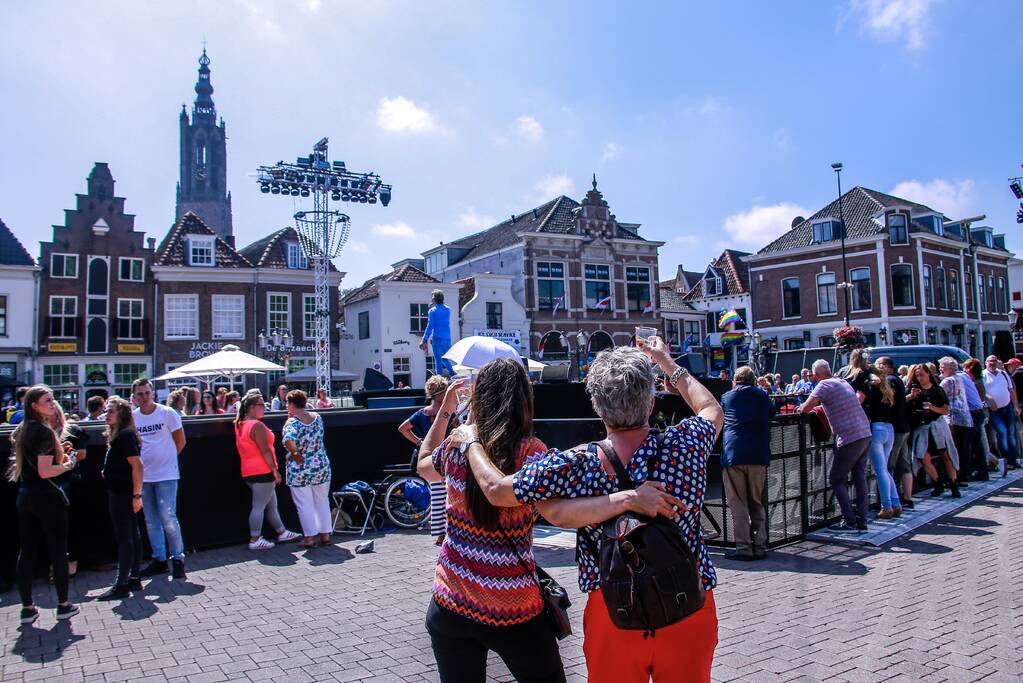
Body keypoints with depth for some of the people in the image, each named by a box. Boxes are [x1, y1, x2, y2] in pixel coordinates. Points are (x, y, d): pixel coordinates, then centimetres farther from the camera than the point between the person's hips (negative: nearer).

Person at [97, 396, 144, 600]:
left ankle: (122, 585, 0)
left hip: (123, 494, -10)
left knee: (124, 538, -5)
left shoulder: (125, 435, -16)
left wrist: (137, 494, -24)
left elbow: (137, 465, -22)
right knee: (132, 535, 13)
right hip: (120, 492, 10)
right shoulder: (117, 435, 14)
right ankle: (134, 579, 21)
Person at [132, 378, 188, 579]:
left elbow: (180, 441, 1)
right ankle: (159, 559, 22)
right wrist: (141, 461, 4)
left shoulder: (167, 413, -6)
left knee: (168, 518, -9)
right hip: (144, 476, 4)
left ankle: (178, 559, 3)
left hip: (166, 474, -4)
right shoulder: (132, 417, 3)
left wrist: (166, 458, 3)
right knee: (151, 521, 11)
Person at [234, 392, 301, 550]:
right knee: (259, 506, -4)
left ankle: (282, 532, 25)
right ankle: (255, 540, 1)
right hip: (262, 471, -10)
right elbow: (265, 451, -18)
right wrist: (275, 470, -15)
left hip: (249, 472, 10)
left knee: (271, 504, 16)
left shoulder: (240, 425, 11)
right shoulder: (257, 425, -17)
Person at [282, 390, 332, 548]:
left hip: (299, 470, -5)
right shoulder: (317, 417, 1)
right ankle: (325, 534, 23)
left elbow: (289, 440, -36)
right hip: (322, 466, 5)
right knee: (322, 501, 16)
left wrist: (296, 454, -18)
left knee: (304, 505, 6)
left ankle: (310, 538, 12)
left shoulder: (292, 422, -16)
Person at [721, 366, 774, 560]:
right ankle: (759, 547, 13)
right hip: (759, 455, 2)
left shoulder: (726, 397, 11)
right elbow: (772, 413, 24)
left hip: (733, 454, -2)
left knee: (738, 504, 2)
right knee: (758, 503, 12)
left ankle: (743, 548, 0)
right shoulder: (762, 396, 12)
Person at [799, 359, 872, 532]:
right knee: (860, 478, 13)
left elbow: (805, 408, -13)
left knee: (836, 480, 4)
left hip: (849, 439, -8)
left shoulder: (824, 385, -9)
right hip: (865, 435, 8)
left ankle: (849, 521, 4)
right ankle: (861, 521, 16)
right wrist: (819, 407, 25)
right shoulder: (844, 383, 17)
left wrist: (801, 408, 8)